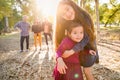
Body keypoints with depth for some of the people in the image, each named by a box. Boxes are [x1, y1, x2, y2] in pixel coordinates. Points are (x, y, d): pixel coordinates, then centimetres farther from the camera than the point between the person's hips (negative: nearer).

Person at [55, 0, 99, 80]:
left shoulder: (84, 16, -29)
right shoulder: (64, 25, -23)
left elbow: (86, 37, -34)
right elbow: (59, 44, -29)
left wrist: (71, 51, -46)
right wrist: (59, 60, -47)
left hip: (88, 48, -3)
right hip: (76, 50, 3)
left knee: (87, 71, 6)